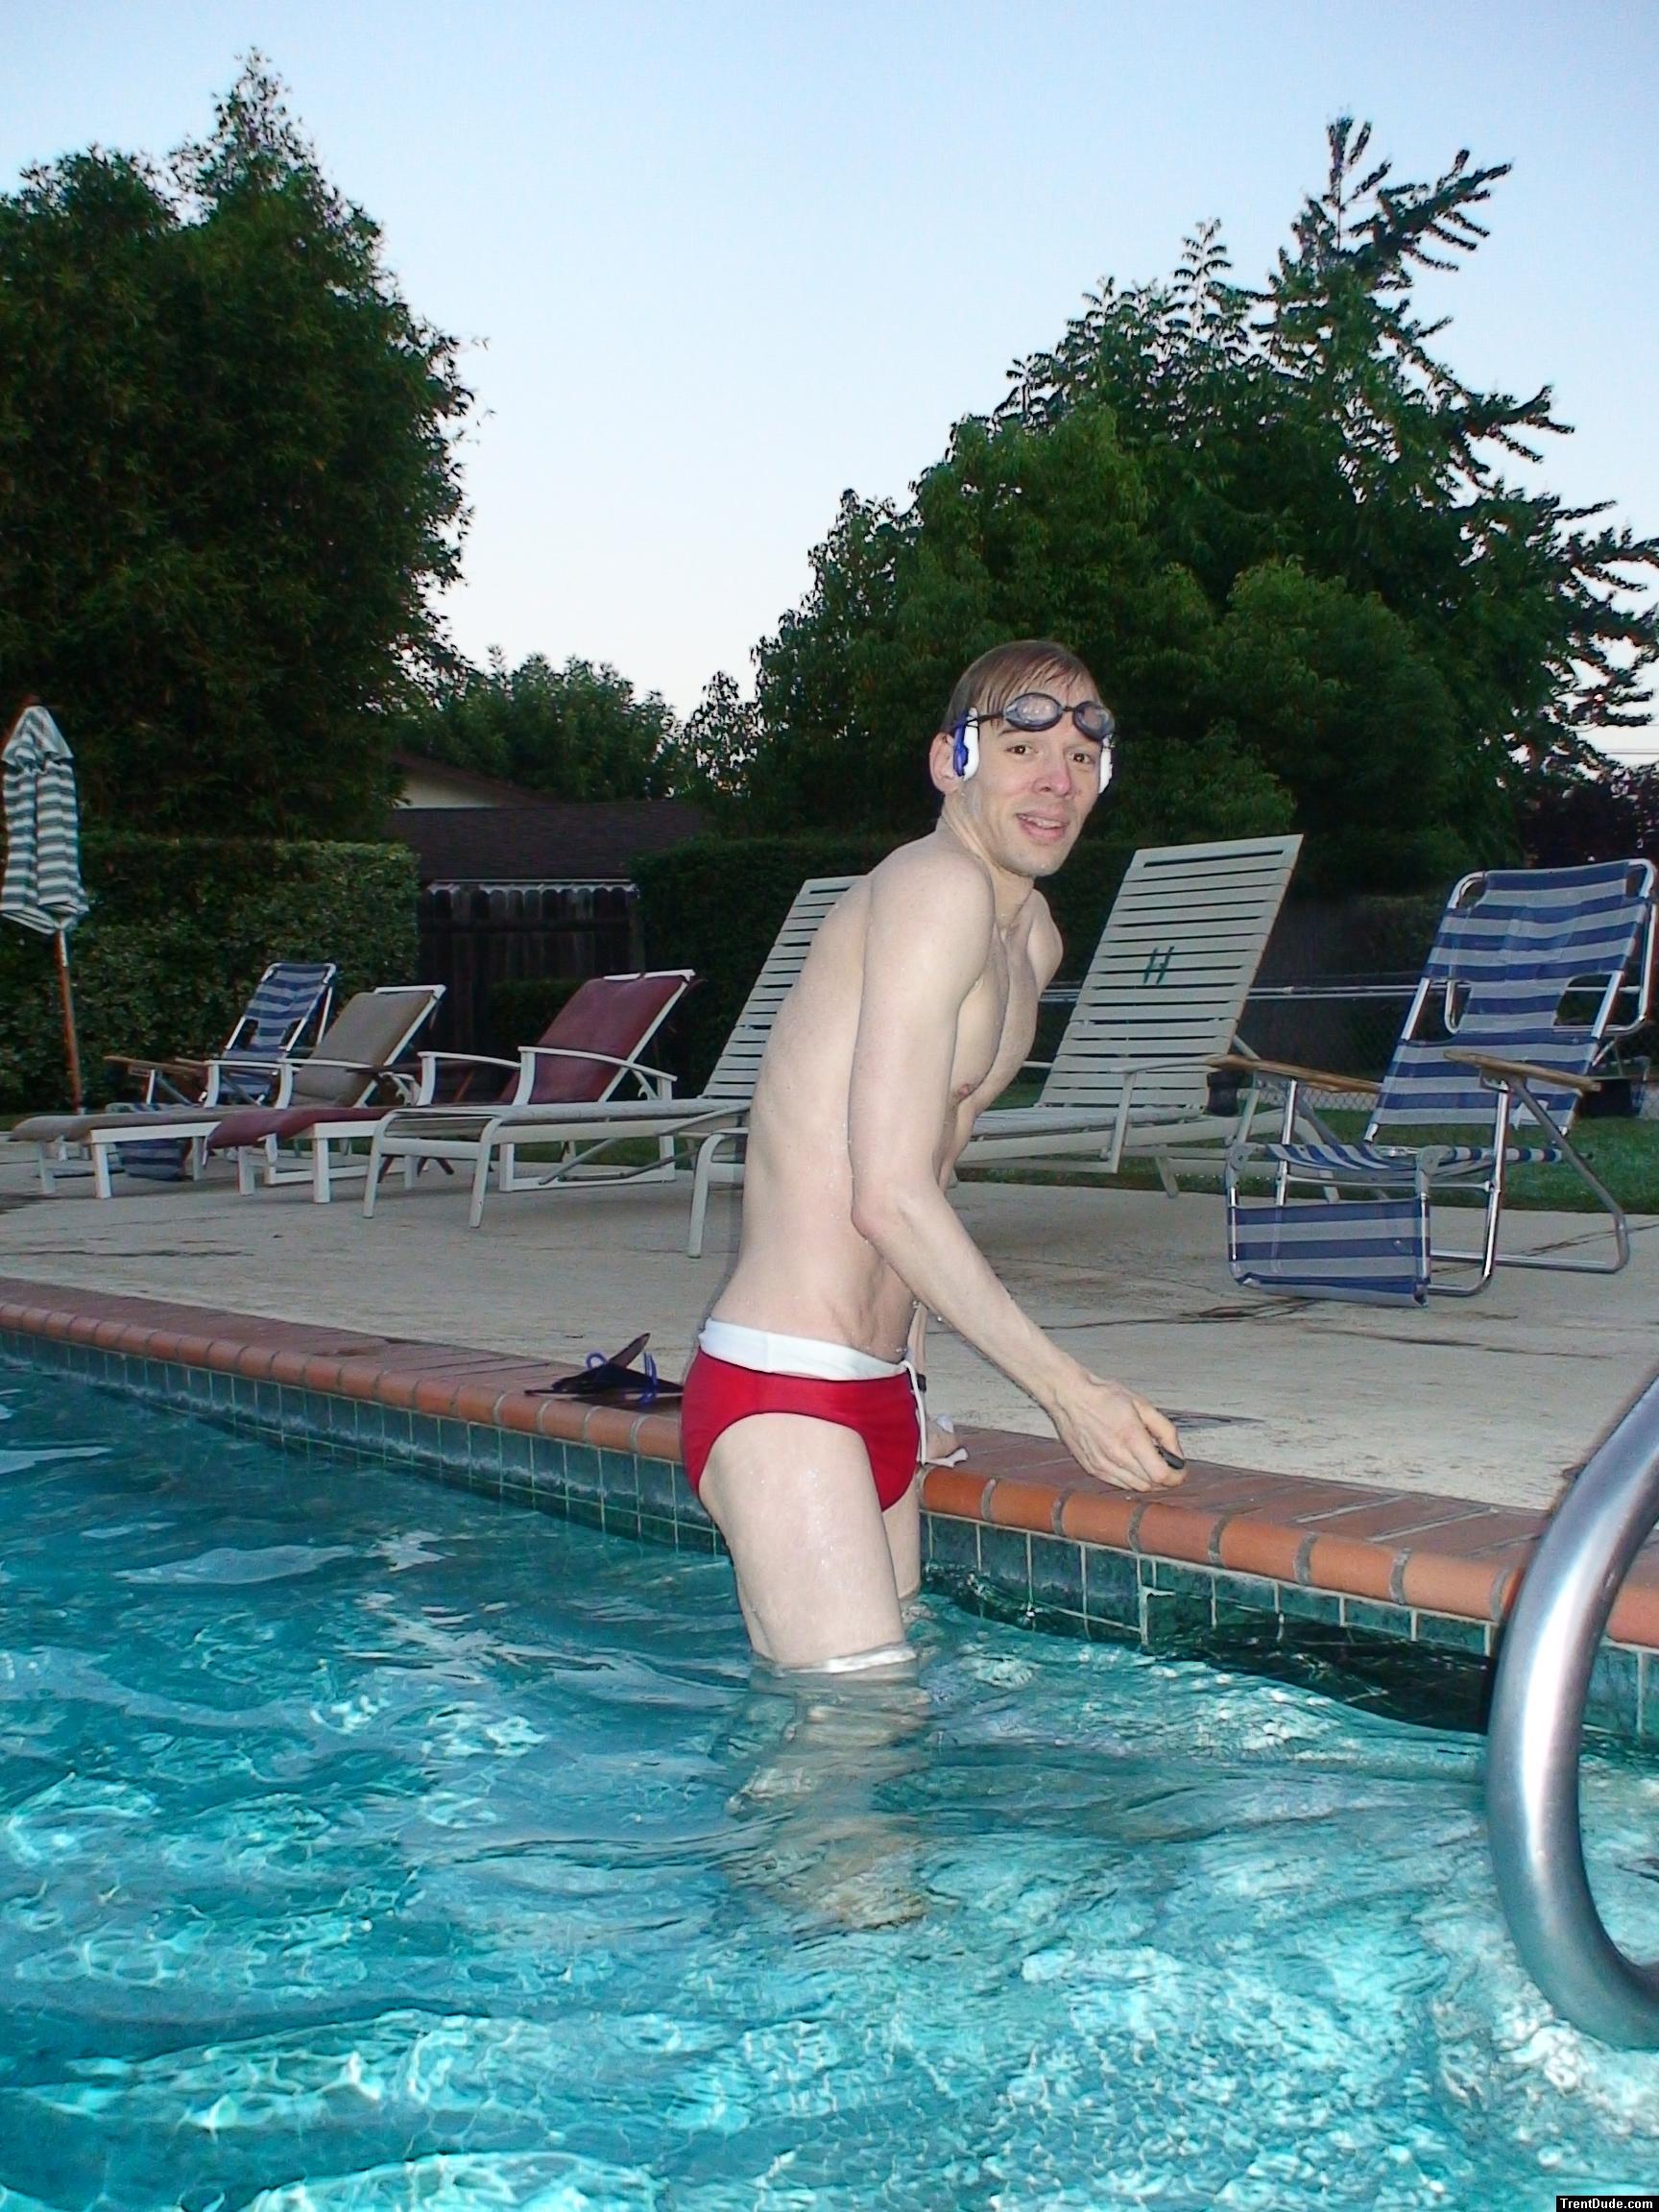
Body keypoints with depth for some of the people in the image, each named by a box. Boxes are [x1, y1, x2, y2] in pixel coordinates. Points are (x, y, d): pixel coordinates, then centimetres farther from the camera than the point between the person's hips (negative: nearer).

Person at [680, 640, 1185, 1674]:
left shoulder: (1034, 938, 17)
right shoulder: (937, 885, -14)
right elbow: (889, 1197, -21)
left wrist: (908, 1377, 20)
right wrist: (1066, 1387, -18)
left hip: (882, 1392, 10)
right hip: (783, 1394, -10)